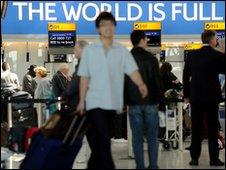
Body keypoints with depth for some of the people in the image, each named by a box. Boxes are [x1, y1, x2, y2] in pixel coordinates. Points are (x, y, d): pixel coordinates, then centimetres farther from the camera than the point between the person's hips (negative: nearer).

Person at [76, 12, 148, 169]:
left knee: (99, 140, 12)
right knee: (104, 139, -11)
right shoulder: (89, 50, 3)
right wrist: (81, 101, 1)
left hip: (112, 102, 2)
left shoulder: (122, 51, 5)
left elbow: (132, 70, -7)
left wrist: (141, 84, -27)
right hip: (95, 102, -2)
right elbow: (84, 78, 5)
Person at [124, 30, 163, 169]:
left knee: (137, 138, 4)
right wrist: (159, 98, 7)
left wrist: (126, 100, 13)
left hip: (133, 104, 2)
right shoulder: (151, 58, -5)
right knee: (152, 137, 5)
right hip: (150, 102, -2)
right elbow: (158, 81, -5)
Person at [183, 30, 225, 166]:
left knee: (196, 128, 7)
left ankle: (195, 158, 7)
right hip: (211, 96, -3)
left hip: (196, 96, 3)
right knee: (212, 128, 4)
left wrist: (186, 95, 11)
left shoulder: (192, 55, 2)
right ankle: (214, 158, 5)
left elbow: (186, 76, 4)